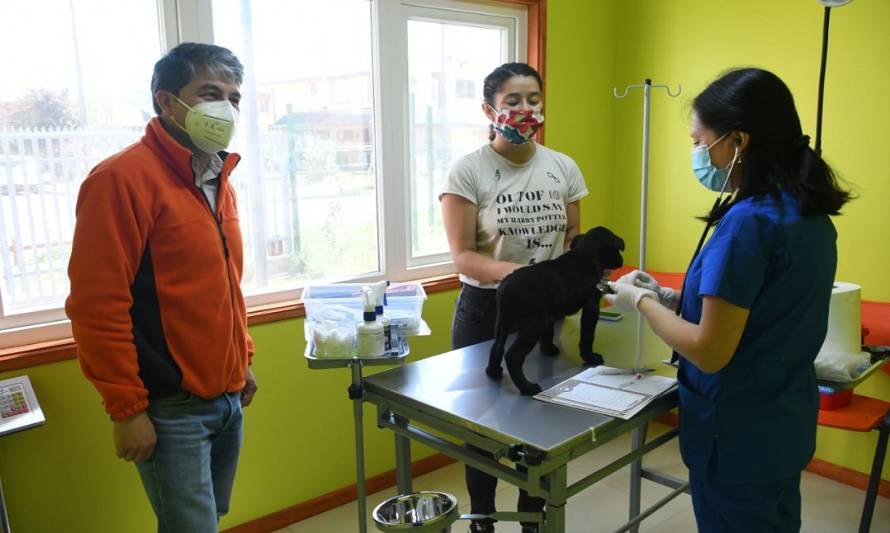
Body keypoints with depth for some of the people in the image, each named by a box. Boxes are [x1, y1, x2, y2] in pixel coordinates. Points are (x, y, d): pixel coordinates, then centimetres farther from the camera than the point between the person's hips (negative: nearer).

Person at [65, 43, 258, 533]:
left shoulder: (218, 180, 11)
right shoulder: (122, 178, -15)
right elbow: (97, 306, -18)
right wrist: (126, 409, -16)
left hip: (228, 398, 8)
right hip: (171, 408, -7)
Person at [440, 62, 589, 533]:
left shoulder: (564, 168, 2)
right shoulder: (468, 170, -10)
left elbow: (573, 240, 9)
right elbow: (462, 257, -15)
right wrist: (514, 271, -31)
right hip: (485, 311, -3)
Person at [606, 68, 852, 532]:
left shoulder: (749, 221, -26)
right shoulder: (809, 212, 2)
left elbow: (710, 352, -25)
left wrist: (641, 302, -11)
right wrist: (672, 298, 5)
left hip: (739, 434, -8)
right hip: (785, 423, 8)